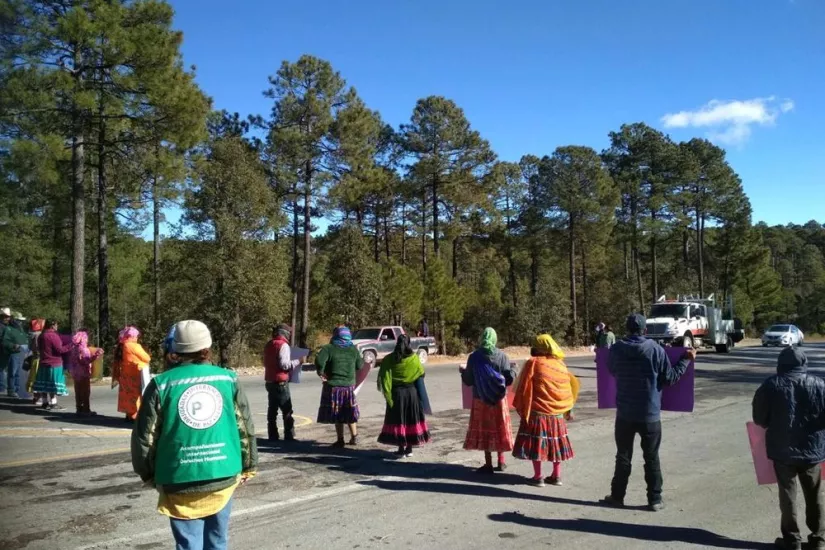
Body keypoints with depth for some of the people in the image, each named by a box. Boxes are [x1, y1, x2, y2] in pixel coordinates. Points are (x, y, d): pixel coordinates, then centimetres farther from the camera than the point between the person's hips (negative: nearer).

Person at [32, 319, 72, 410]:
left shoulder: (42, 336, 11)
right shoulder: (53, 335, -16)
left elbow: (40, 348, 20)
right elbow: (59, 350, -18)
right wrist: (70, 345, -15)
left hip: (44, 363, 9)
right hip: (54, 364, -9)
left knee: (44, 383, 11)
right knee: (53, 384, -5)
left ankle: (45, 402, 18)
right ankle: (53, 404, -4)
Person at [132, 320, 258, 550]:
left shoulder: (161, 384, -5)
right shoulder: (228, 379, 0)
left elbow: (145, 436, -1)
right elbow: (245, 428, 4)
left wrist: (149, 474, 15)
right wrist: (247, 466, 17)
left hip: (181, 481, -2)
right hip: (223, 475, 2)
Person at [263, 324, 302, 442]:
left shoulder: (268, 345, 12)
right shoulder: (283, 345, -13)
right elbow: (284, 364, -21)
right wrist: (297, 362, -9)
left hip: (270, 381, 8)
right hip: (280, 382, -8)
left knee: (272, 409, 11)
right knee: (287, 411, -2)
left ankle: (273, 435, 12)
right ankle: (289, 436, -3)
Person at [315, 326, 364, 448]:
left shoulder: (329, 348, -7)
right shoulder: (353, 349, 3)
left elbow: (319, 360, -22)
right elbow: (360, 365, 8)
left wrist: (321, 372, -8)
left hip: (333, 386, -3)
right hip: (349, 385, 3)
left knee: (337, 415, 5)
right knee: (350, 413, 18)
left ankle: (340, 440, 8)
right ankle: (354, 437, 24)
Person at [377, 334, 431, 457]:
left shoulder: (390, 359, -8)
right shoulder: (414, 358, -4)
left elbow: (384, 378, -10)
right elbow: (421, 373, 6)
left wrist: (387, 394, -5)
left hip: (397, 393, -1)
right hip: (412, 392, 2)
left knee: (398, 419, 7)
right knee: (411, 419, 11)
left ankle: (401, 449, 8)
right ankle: (409, 449, 16)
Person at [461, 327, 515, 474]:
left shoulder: (474, 357, -9)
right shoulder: (501, 356, -9)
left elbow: (468, 381, -5)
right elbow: (509, 379, -8)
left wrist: (463, 372, 15)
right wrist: (512, 369, 12)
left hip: (481, 399, -1)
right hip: (499, 399, 1)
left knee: (484, 429, 8)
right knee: (499, 428, 15)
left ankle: (488, 464, 12)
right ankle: (501, 462, 24)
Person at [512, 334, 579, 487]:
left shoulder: (533, 363, -10)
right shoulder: (561, 364, 4)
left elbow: (524, 388, -10)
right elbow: (570, 386, 9)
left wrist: (520, 407, 0)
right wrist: (567, 408, 18)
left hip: (537, 412, -5)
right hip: (557, 412, 5)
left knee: (536, 442, 3)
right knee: (556, 442, 14)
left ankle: (538, 477, 6)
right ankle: (556, 476, 19)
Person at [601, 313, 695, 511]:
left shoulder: (616, 350, -5)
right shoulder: (656, 350, -10)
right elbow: (670, 378, -3)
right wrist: (686, 360, 9)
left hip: (625, 414, 1)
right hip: (650, 415, -1)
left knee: (623, 456, 12)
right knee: (652, 458, 10)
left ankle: (617, 496, 18)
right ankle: (655, 499, 15)